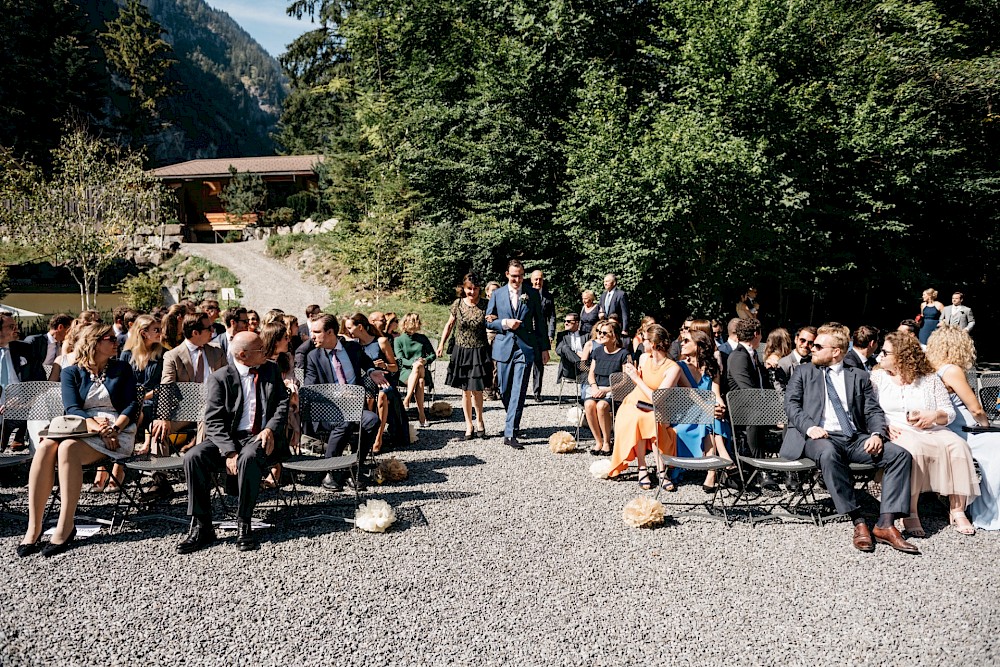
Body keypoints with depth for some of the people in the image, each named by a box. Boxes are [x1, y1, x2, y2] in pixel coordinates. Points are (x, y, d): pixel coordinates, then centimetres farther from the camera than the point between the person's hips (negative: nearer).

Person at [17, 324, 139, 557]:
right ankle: (33, 527, -32)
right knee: (46, 447, -31)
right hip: (79, 429, 2)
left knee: (68, 448, -32)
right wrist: (93, 424, -20)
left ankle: (66, 527, -32)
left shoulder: (122, 370, 13)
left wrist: (114, 429, -17)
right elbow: (72, 408, 0)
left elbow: (132, 406, 2)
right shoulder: (71, 373, 14)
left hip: (117, 431, -2)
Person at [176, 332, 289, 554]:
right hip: (228, 438, 1)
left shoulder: (271, 370, 12)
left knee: (249, 457, -35)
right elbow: (214, 421, -7)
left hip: (261, 437, 0)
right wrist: (229, 451, -22)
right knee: (193, 457, -26)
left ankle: (243, 525, -22)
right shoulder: (219, 378, 1)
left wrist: (270, 429, -13)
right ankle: (201, 527, -17)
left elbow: (283, 403, 7)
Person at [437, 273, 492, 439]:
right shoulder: (457, 304, -1)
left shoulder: (485, 305, -6)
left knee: (476, 389, -4)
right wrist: (442, 344, 9)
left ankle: (479, 421, 18)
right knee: (465, 391, 8)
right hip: (461, 351, 2)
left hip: (480, 352, -2)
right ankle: (469, 425, 19)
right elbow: (450, 324, 11)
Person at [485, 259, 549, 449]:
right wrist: (505, 323, -10)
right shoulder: (497, 294, 6)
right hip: (504, 347, 2)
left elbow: (539, 322, 8)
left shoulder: (532, 294, 5)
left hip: (525, 348, -1)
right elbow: (488, 321, 8)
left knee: (518, 392, -7)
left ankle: (510, 433, -8)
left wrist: (544, 348, 7)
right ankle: (511, 420, 34)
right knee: (504, 391, 8)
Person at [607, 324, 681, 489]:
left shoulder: (673, 368, -13)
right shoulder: (644, 358, 3)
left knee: (656, 424, -36)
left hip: (655, 411, -3)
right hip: (634, 404, 3)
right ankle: (642, 468, -22)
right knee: (636, 420, -31)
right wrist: (633, 374, -3)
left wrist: (637, 378, -15)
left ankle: (661, 471, -21)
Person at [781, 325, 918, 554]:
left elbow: (873, 411, 12)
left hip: (856, 438, 3)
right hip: (821, 437, -3)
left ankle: (885, 524, -25)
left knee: (899, 454, -21)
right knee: (829, 453, -38)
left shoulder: (858, 377, 20)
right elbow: (791, 404, 5)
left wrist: (877, 434, -10)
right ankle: (858, 522, -31)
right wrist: (809, 426, -14)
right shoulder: (803, 372, 17)